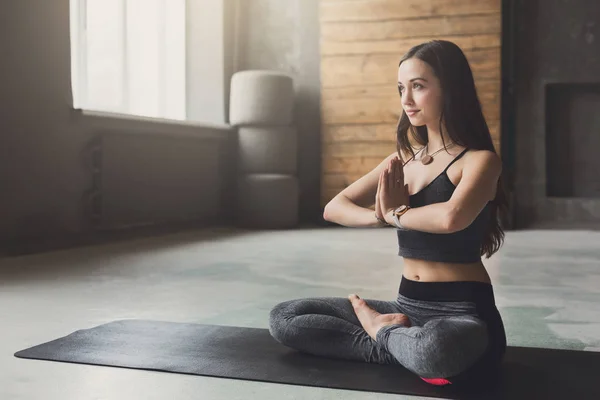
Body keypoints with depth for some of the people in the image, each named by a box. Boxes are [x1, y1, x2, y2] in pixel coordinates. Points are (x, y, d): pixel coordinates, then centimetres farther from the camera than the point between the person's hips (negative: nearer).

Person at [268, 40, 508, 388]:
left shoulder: (479, 160, -10)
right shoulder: (404, 159, 10)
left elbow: (451, 218, -32)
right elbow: (334, 208, 5)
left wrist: (396, 212, -12)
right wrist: (379, 216, -16)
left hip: (464, 312, -5)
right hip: (408, 306, 6)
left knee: (434, 348, -43)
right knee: (284, 318, 0)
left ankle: (382, 332, -8)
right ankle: (396, 337, -8)